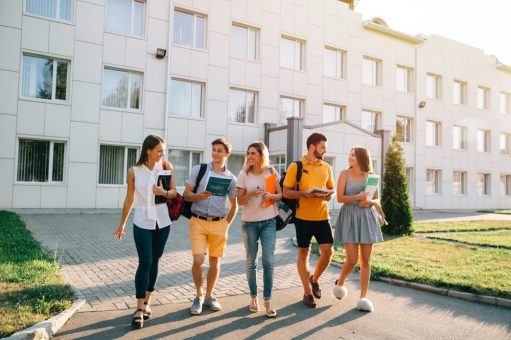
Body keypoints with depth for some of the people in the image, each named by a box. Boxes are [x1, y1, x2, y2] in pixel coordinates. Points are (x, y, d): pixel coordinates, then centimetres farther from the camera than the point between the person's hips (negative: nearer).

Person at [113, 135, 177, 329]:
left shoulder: (166, 167, -3)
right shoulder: (134, 171, -5)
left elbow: (174, 192, 3)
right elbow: (129, 199, 4)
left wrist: (164, 192, -20)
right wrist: (122, 224, 9)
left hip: (162, 222, 2)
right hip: (142, 222, -2)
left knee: (154, 262, 10)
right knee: (144, 262, -8)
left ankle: (147, 302, 25)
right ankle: (139, 309, 2)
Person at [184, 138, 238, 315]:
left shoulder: (231, 178, 5)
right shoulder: (198, 169, 1)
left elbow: (234, 205, 14)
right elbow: (186, 194, 0)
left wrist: (227, 223, 4)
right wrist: (198, 196, -20)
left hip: (218, 224, 2)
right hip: (198, 222, -2)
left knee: (215, 261, 8)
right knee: (198, 260, -10)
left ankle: (209, 296, 26)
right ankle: (198, 296, 13)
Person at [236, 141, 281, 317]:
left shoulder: (271, 172, 0)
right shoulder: (243, 174, -1)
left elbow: (280, 194, 6)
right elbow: (240, 201, -5)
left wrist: (271, 196, -16)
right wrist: (252, 193, -23)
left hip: (268, 222, 0)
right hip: (249, 222, 1)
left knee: (268, 261, -5)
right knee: (251, 261, 9)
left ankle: (267, 300, 6)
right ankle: (253, 297, 24)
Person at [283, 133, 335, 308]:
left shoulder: (326, 167, 9)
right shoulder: (295, 166, -4)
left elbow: (331, 189, 18)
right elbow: (286, 192, -5)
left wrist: (329, 195, -5)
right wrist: (304, 193, -21)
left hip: (322, 216, 4)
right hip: (303, 217, -3)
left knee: (327, 250, 0)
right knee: (303, 252, 6)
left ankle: (314, 279, 29)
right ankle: (307, 292, 19)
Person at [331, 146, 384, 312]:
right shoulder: (345, 174, 0)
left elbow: (377, 200, 12)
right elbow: (340, 198, -6)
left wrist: (369, 201, -10)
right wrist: (357, 197, -19)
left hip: (367, 218, 3)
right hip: (349, 217, -3)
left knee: (365, 260, 3)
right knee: (352, 260, -7)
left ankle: (363, 297, 11)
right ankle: (339, 283, 23)